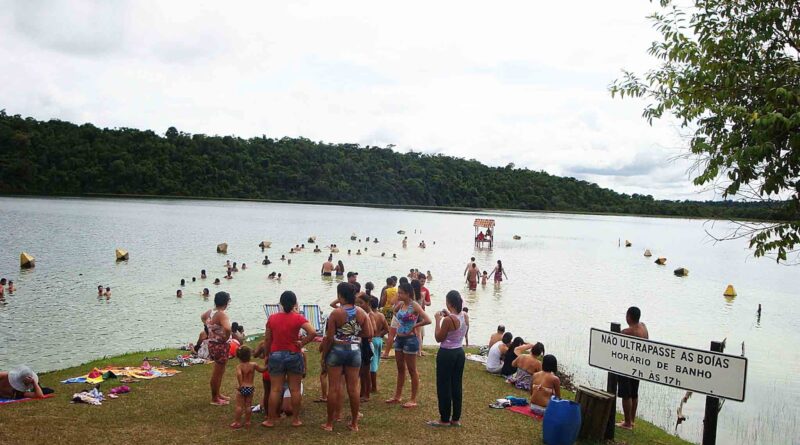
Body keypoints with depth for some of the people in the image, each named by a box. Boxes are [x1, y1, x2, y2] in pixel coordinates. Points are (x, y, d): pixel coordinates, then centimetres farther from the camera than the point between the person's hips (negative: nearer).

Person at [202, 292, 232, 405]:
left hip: (212, 344, 9)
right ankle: (214, 399, 16)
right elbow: (227, 328, -40)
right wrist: (226, 338, -22)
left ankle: (217, 394, 37)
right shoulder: (222, 314, -24)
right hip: (220, 346, -9)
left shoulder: (210, 312, 3)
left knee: (219, 371, 23)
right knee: (217, 373, 4)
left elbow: (202, 317, 27)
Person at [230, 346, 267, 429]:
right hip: (250, 387, 3)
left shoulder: (239, 366, -10)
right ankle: (247, 422, 17)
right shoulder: (253, 365, -3)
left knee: (239, 406, 6)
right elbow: (262, 370, 11)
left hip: (242, 388, -3)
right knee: (248, 406, 12)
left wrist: (240, 385, -23)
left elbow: (239, 374, -30)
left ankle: (237, 422, 9)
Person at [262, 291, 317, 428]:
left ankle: (270, 420, 15)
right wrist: (302, 343, -8)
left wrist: (267, 355, 16)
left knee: (275, 389, 8)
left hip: (276, 355, 2)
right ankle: (295, 420, 14)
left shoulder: (272, 318, -1)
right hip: (294, 355, -2)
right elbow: (313, 332, -22)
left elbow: (267, 340, 4)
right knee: (295, 389, 7)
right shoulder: (298, 318, -9)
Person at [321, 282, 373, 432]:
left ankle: (330, 423, 11)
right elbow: (369, 334, 0)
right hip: (355, 351, 3)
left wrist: (324, 354, 2)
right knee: (353, 388, 8)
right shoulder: (361, 312, -1)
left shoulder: (336, 313, -12)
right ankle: (354, 423, 15)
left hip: (337, 350, -3)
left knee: (334, 388, 3)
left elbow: (330, 337, -10)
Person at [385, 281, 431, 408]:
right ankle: (397, 396, 28)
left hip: (410, 340, -7)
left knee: (412, 370, 2)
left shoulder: (414, 306, -16)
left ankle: (413, 399, 12)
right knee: (400, 369, 17)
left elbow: (427, 320, -25)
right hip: (399, 339, 7)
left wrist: (414, 326, -15)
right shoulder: (400, 304, 5)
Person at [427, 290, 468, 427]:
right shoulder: (465, 316, -1)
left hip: (447, 354, -7)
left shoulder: (448, 320, -22)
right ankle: (456, 418, 21)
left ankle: (444, 419, 12)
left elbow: (439, 338, -13)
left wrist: (438, 320, -8)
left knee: (443, 386, 4)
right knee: (456, 385, 14)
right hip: (459, 352, 7)